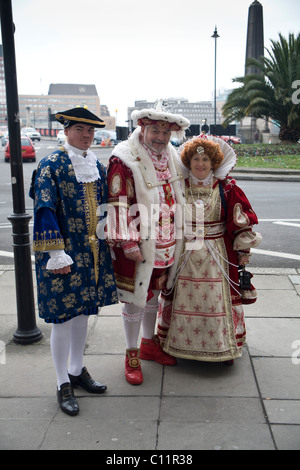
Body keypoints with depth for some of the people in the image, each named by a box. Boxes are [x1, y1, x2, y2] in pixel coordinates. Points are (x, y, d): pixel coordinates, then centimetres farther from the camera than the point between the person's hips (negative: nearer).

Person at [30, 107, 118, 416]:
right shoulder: (51, 165, -9)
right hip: (64, 254, -6)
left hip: (92, 252, 6)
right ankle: (63, 384, 16)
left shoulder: (96, 166, 10)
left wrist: (107, 244, 16)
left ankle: (77, 371, 33)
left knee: (82, 311, 16)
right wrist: (56, 254, -19)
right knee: (63, 316, 1)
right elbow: (45, 212, -14)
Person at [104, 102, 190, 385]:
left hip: (164, 242, 7)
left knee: (153, 293, 20)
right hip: (136, 244, -7)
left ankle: (149, 344, 38)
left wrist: (178, 235, 19)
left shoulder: (171, 157, 9)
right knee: (135, 298, 3)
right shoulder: (124, 159, -14)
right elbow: (119, 203, -18)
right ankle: (132, 355, 20)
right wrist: (128, 243, -21)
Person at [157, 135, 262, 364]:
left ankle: (223, 346, 22)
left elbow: (241, 221, 1)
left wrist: (244, 251, 0)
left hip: (217, 256, -1)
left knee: (217, 300, 4)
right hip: (185, 254, 2)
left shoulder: (227, 189, -3)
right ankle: (181, 342, 27)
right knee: (183, 299, 8)